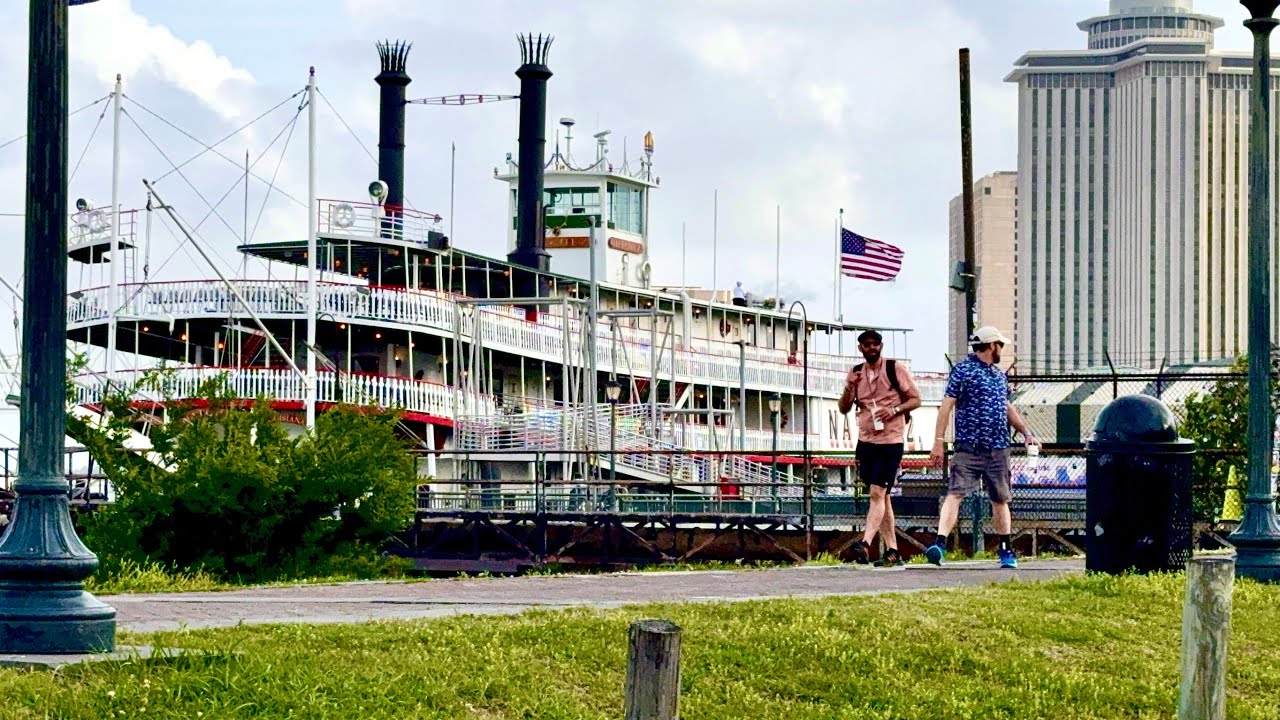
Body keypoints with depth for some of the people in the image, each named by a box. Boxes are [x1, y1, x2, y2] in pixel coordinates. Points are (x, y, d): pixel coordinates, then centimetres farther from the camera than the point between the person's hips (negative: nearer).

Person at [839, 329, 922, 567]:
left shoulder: (896, 369, -2)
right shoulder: (855, 373, 10)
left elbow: (916, 400, -1)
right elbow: (844, 409, 9)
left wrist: (895, 409, -17)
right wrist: (849, 388, -10)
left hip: (891, 440, -5)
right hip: (865, 440, 5)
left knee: (878, 493, -15)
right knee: (881, 496, 8)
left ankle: (865, 544, -26)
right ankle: (892, 551, 12)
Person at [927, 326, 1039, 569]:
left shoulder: (1000, 375, 20)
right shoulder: (963, 369, -3)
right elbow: (947, 405, -7)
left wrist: (1026, 432, 23)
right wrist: (939, 442, -13)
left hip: (998, 449, 6)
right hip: (969, 448, -6)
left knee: (1000, 499, 12)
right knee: (955, 494, -17)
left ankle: (1006, 551, 24)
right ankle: (940, 544, -26)